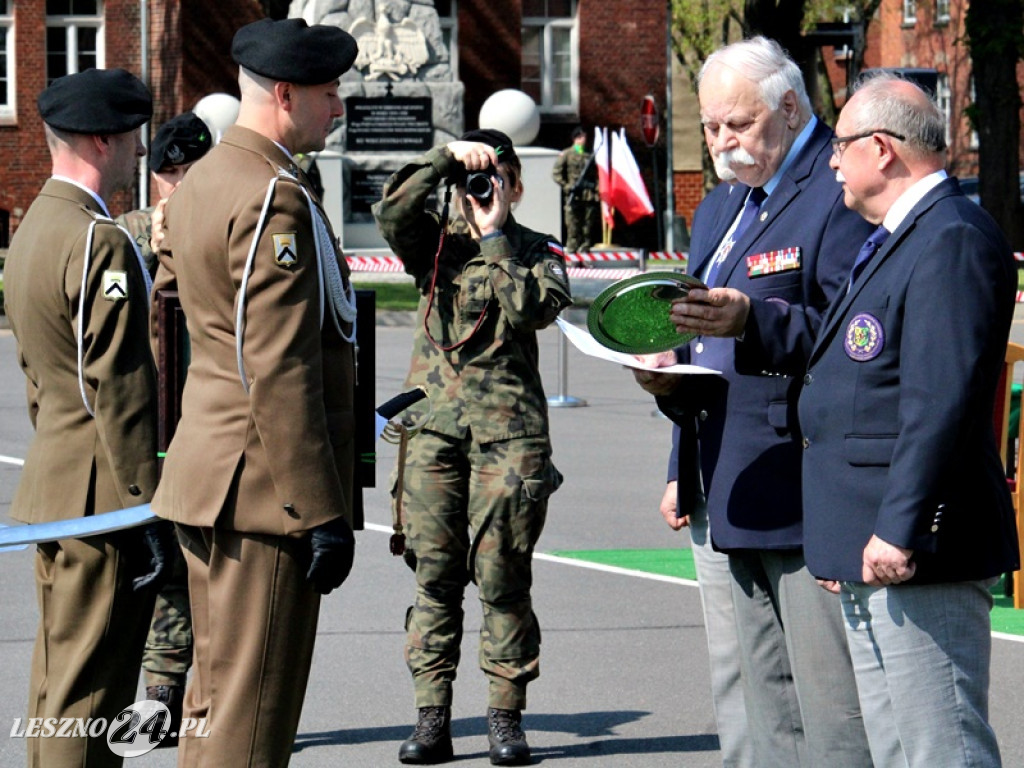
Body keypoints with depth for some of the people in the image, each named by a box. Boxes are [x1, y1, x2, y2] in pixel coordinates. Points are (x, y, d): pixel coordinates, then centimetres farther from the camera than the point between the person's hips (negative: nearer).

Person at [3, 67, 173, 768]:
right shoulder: (99, 242, -17)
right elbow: (119, 391, -20)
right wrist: (148, 510, -18)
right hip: (103, 497, -10)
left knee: (58, 681, 15)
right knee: (90, 691, -6)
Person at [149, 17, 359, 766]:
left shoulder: (202, 180, 14)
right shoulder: (275, 199, -18)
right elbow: (279, 375, -22)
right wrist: (322, 513, -20)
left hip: (211, 474, 10)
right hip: (263, 490, -10)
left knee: (218, 694, 17)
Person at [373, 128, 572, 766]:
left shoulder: (538, 253, 8)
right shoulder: (437, 246, 13)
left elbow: (531, 309, -11)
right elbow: (393, 211, -6)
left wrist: (495, 235, -6)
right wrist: (446, 158, -8)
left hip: (507, 431, -2)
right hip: (435, 426, 2)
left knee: (502, 575, -3)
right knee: (435, 574, 1)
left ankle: (506, 714, 3)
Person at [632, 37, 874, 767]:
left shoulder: (843, 193, -9)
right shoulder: (720, 207, 21)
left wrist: (755, 320, -30)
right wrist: (671, 373, 6)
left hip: (807, 491, -9)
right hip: (726, 500, 9)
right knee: (750, 709, 12)